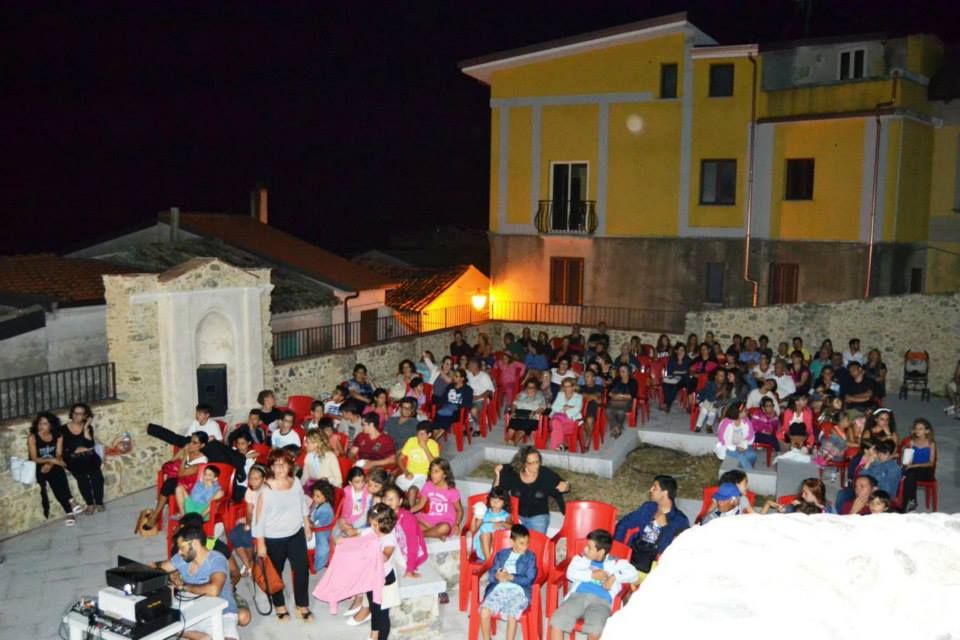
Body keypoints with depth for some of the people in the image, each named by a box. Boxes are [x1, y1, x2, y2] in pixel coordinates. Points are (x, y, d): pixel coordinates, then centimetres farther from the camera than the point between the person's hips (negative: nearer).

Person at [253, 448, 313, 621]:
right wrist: (260, 543, -15)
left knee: (302, 569, 7)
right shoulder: (266, 489, -20)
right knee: (275, 572, 15)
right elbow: (260, 518, -17)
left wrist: (307, 526, 13)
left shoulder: (295, 482, -6)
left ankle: (302, 605, 25)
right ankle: (280, 605, 36)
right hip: (274, 538, -3)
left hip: (296, 534, 4)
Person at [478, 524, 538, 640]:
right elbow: (490, 574, 11)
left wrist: (510, 577, -11)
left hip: (518, 591, -2)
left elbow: (529, 579, -1)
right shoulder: (501, 554, 18)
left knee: (512, 615, -30)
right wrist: (497, 576, -12)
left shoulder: (530, 557, 11)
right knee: (484, 611, -22)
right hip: (499, 588, 2)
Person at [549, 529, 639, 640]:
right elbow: (570, 573, 6)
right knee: (557, 620, -26)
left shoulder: (615, 563, 17)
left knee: (596, 628, -35)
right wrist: (592, 575, 0)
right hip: (578, 596, 2)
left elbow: (633, 574, 5)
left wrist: (614, 577, -5)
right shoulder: (581, 558, 21)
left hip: (601, 601, -2)